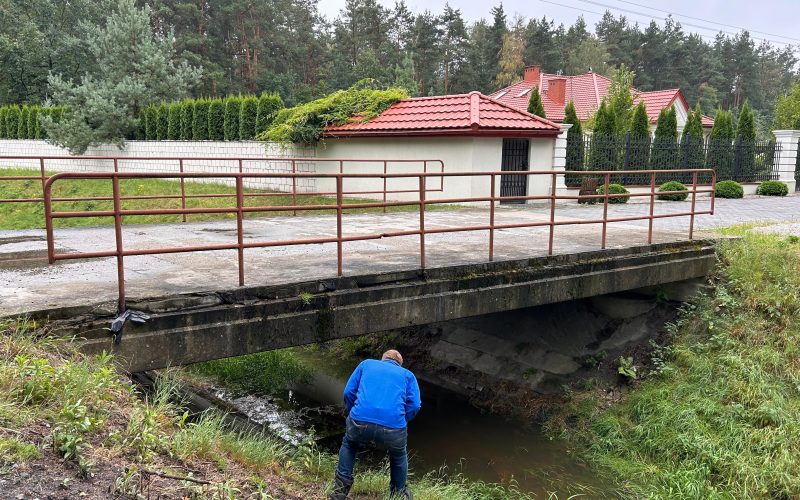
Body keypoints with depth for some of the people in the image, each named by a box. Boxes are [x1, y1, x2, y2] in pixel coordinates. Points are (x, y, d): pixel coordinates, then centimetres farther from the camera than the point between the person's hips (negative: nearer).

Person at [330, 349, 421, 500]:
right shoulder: (408, 375, 25)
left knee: (348, 445, 36)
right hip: (394, 428, 0)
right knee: (399, 456, 35)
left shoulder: (367, 364, 28)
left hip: (360, 423, 1)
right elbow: (414, 405, 10)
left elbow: (349, 392, 18)